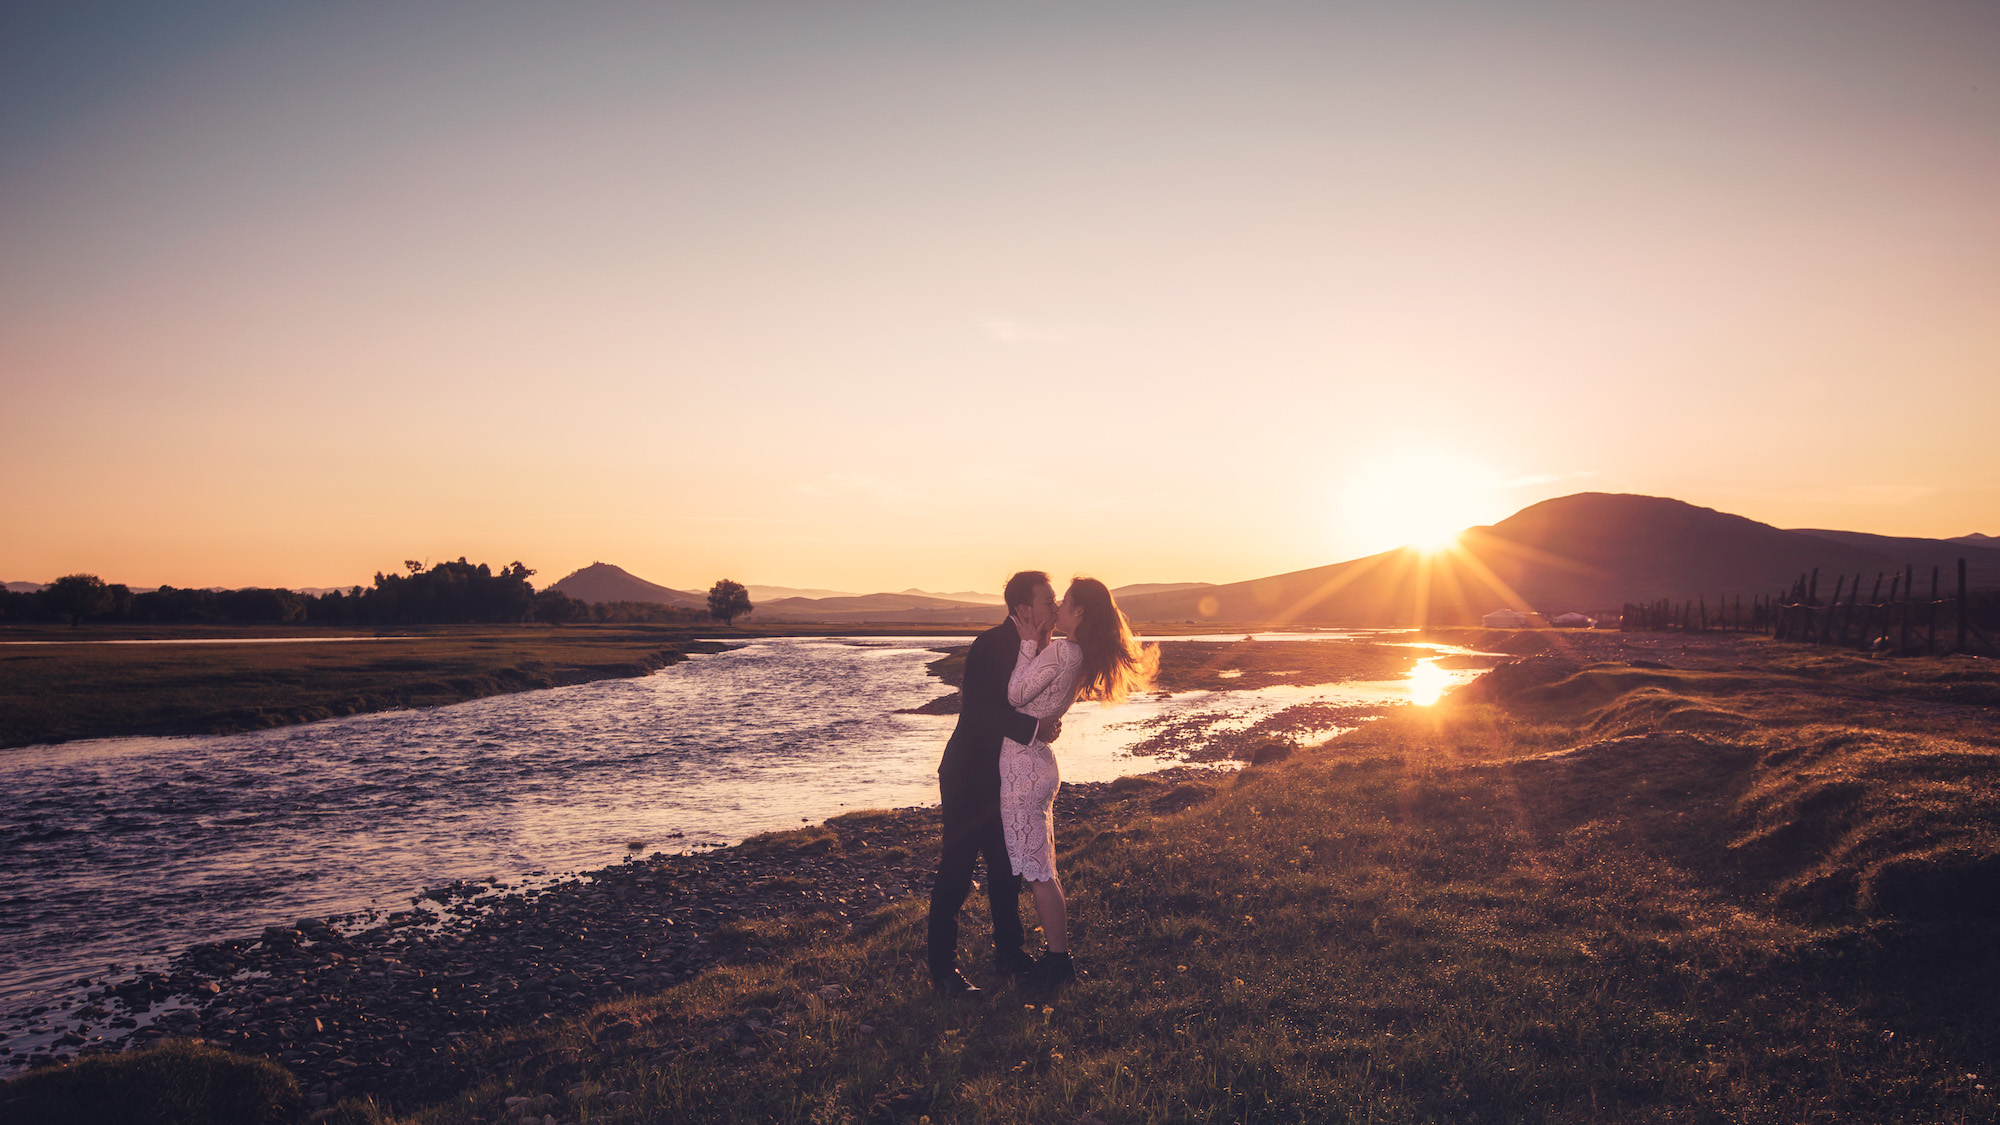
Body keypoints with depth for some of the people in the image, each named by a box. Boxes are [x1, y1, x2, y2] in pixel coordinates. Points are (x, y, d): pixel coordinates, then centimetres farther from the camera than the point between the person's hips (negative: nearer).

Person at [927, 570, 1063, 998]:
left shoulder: (1033, 646, 8)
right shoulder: (991, 645, -20)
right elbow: (981, 708, -30)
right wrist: (1036, 729, -28)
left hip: (1001, 775, 9)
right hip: (969, 775, -9)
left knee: (1007, 867, 16)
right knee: (956, 873, -3)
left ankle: (1008, 953, 29)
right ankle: (942, 970, 5)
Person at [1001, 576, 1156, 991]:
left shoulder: (1061, 652, -20)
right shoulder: (1083, 658, 8)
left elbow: (1015, 695, -16)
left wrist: (1031, 643, -10)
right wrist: (1038, 644, 9)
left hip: (1023, 766, -10)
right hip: (1037, 763, 10)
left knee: (1037, 871, -1)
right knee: (1043, 869, 17)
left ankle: (1059, 960, 7)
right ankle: (1058, 953, 25)